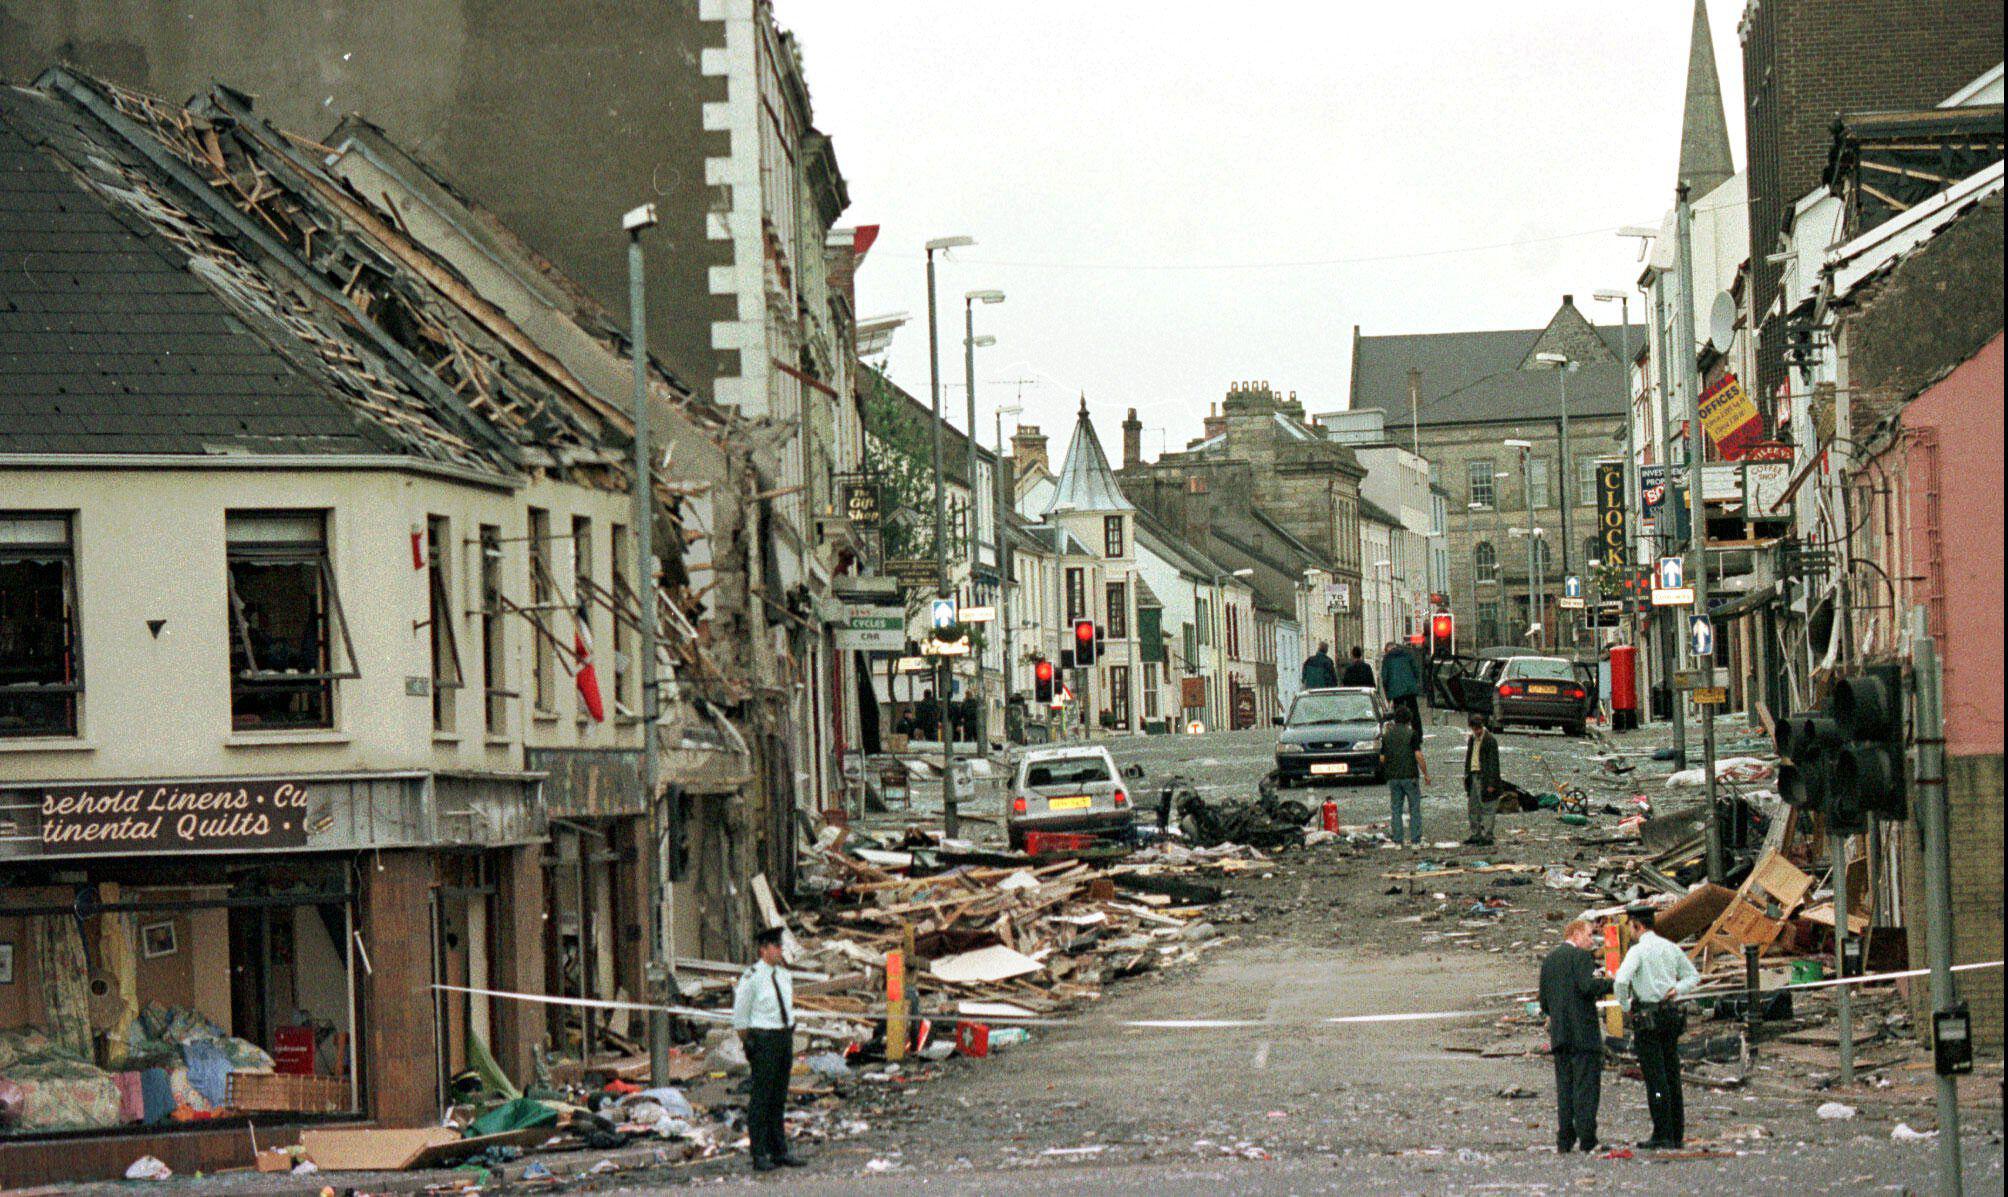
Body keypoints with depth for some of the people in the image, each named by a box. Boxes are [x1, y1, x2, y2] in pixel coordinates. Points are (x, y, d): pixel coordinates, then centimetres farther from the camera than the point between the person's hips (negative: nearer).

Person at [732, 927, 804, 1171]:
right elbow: (740, 1016, -5)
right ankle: (759, 1156, -1)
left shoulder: (784, 975, 11)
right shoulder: (751, 977, -11)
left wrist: (790, 1039, 16)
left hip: (785, 1038, 7)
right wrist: (749, 1046, -5)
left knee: (779, 1098, 12)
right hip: (763, 1038, -7)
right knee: (760, 1098, -4)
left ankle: (779, 1151, 17)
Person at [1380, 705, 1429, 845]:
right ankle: (1415, 840, -4)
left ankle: (1398, 840, 4)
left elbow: (1382, 758, 8)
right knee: (1414, 809, 1)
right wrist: (1425, 773, -3)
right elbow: (1418, 755, -12)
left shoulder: (1387, 735, 7)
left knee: (1396, 809, 7)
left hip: (1392, 777, 4)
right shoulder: (1411, 734, -7)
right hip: (1410, 775, -4)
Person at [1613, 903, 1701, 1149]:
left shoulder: (1638, 951, -11)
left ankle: (1663, 1135, -8)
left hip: (1648, 1018, -7)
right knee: (1672, 1075, 10)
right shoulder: (1672, 948, 10)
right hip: (1672, 1015, 7)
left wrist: (1625, 1005, -8)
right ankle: (1677, 1133, 12)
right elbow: (1694, 976, 19)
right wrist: (1677, 989, 4)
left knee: (1655, 1076, -6)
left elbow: (1621, 980, -24)